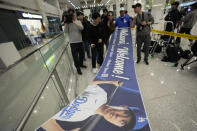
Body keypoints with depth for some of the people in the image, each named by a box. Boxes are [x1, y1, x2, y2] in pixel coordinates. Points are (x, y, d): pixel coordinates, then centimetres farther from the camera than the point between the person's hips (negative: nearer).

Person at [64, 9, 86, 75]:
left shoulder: (78, 21, 8)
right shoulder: (68, 23, 2)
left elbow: (81, 28, -12)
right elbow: (66, 31, -10)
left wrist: (74, 22, -17)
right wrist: (66, 22, -15)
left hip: (80, 41, 3)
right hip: (73, 42, -3)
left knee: (81, 54, 16)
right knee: (75, 56, 1)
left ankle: (81, 64, 42)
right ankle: (78, 68, 20)